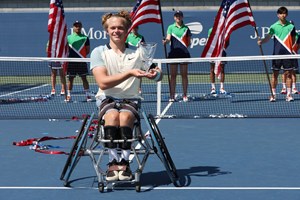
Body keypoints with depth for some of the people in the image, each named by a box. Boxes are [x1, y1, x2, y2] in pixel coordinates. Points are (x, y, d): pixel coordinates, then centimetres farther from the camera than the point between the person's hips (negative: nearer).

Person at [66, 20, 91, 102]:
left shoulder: (85, 38, 6)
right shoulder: (68, 38, 7)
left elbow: (88, 50, 8)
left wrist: (82, 55, -2)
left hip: (82, 61, -1)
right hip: (71, 61, 1)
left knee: (84, 78, 1)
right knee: (70, 78, 5)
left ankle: (87, 95, 4)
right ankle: (68, 95, 11)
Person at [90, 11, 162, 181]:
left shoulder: (137, 53, 8)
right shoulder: (99, 52, 1)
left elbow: (156, 75, 10)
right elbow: (103, 83, -13)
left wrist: (156, 73, -17)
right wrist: (129, 73, -24)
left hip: (130, 99, 1)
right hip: (107, 98, -1)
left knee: (125, 117, -33)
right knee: (112, 116, -34)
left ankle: (124, 163, -26)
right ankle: (113, 162, -28)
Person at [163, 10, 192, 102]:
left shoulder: (186, 28, 9)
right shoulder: (171, 27, 6)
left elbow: (189, 42, 15)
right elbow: (168, 38, -8)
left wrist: (186, 45, -2)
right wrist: (165, 41, -27)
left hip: (184, 53, 1)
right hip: (174, 53, -1)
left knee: (184, 75, 3)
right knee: (173, 75, 0)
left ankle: (185, 95, 8)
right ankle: (172, 95, 2)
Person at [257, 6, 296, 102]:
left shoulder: (291, 26, 5)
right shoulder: (274, 26, 3)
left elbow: (293, 40, 11)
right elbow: (268, 37, -6)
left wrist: (293, 51, 3)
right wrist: (261, 41, -25)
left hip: (288, 54, 0)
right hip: (277, 53, 0)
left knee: (288, 74, 2)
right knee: (275, 74, 3)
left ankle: (289, 95, 6)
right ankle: (273, 94, 8)